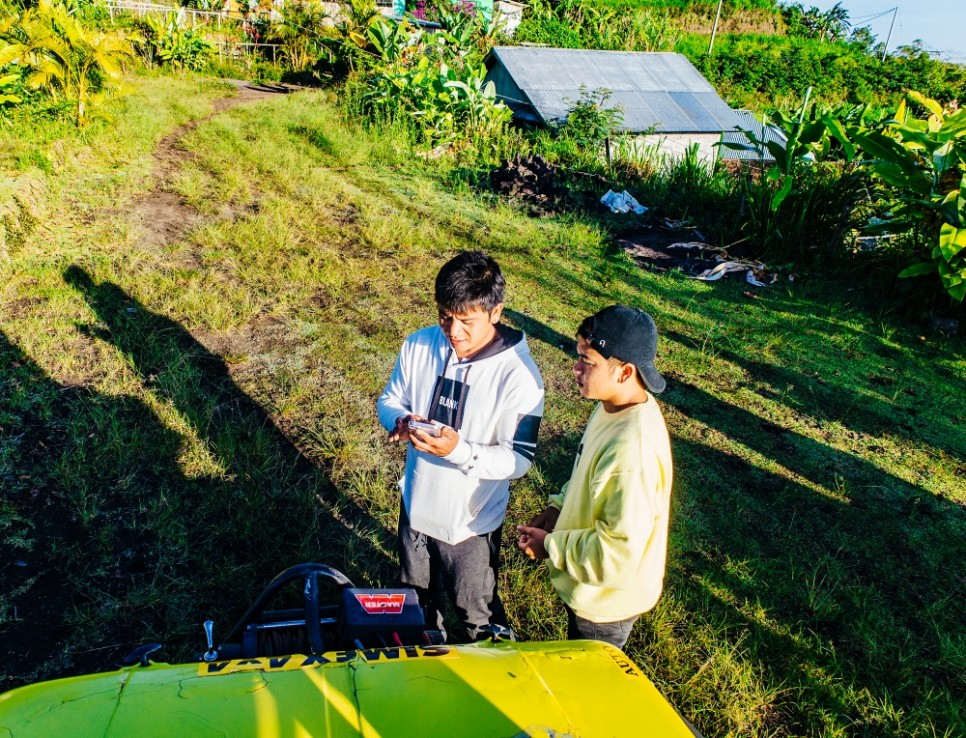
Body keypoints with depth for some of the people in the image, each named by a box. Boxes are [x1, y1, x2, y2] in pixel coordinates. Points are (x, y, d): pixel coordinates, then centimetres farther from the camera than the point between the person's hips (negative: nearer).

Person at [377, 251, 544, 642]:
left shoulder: (519, 374, -25)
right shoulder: (419, 345, -12)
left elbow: (519, 459, -21)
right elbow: (388, 399, 2)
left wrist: (459, 450, -37)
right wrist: (400, 421, -22)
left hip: (471, 521, -4)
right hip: (416, 505, 5)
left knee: (476, 617, 21)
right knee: (417, 599, 31)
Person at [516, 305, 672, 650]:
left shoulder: (634, 448, -37)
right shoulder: (614, 407, -8)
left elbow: (619, 553, -33)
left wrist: (550, 545, -21)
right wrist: (558, 507, -1)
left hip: (605, 600, -8)